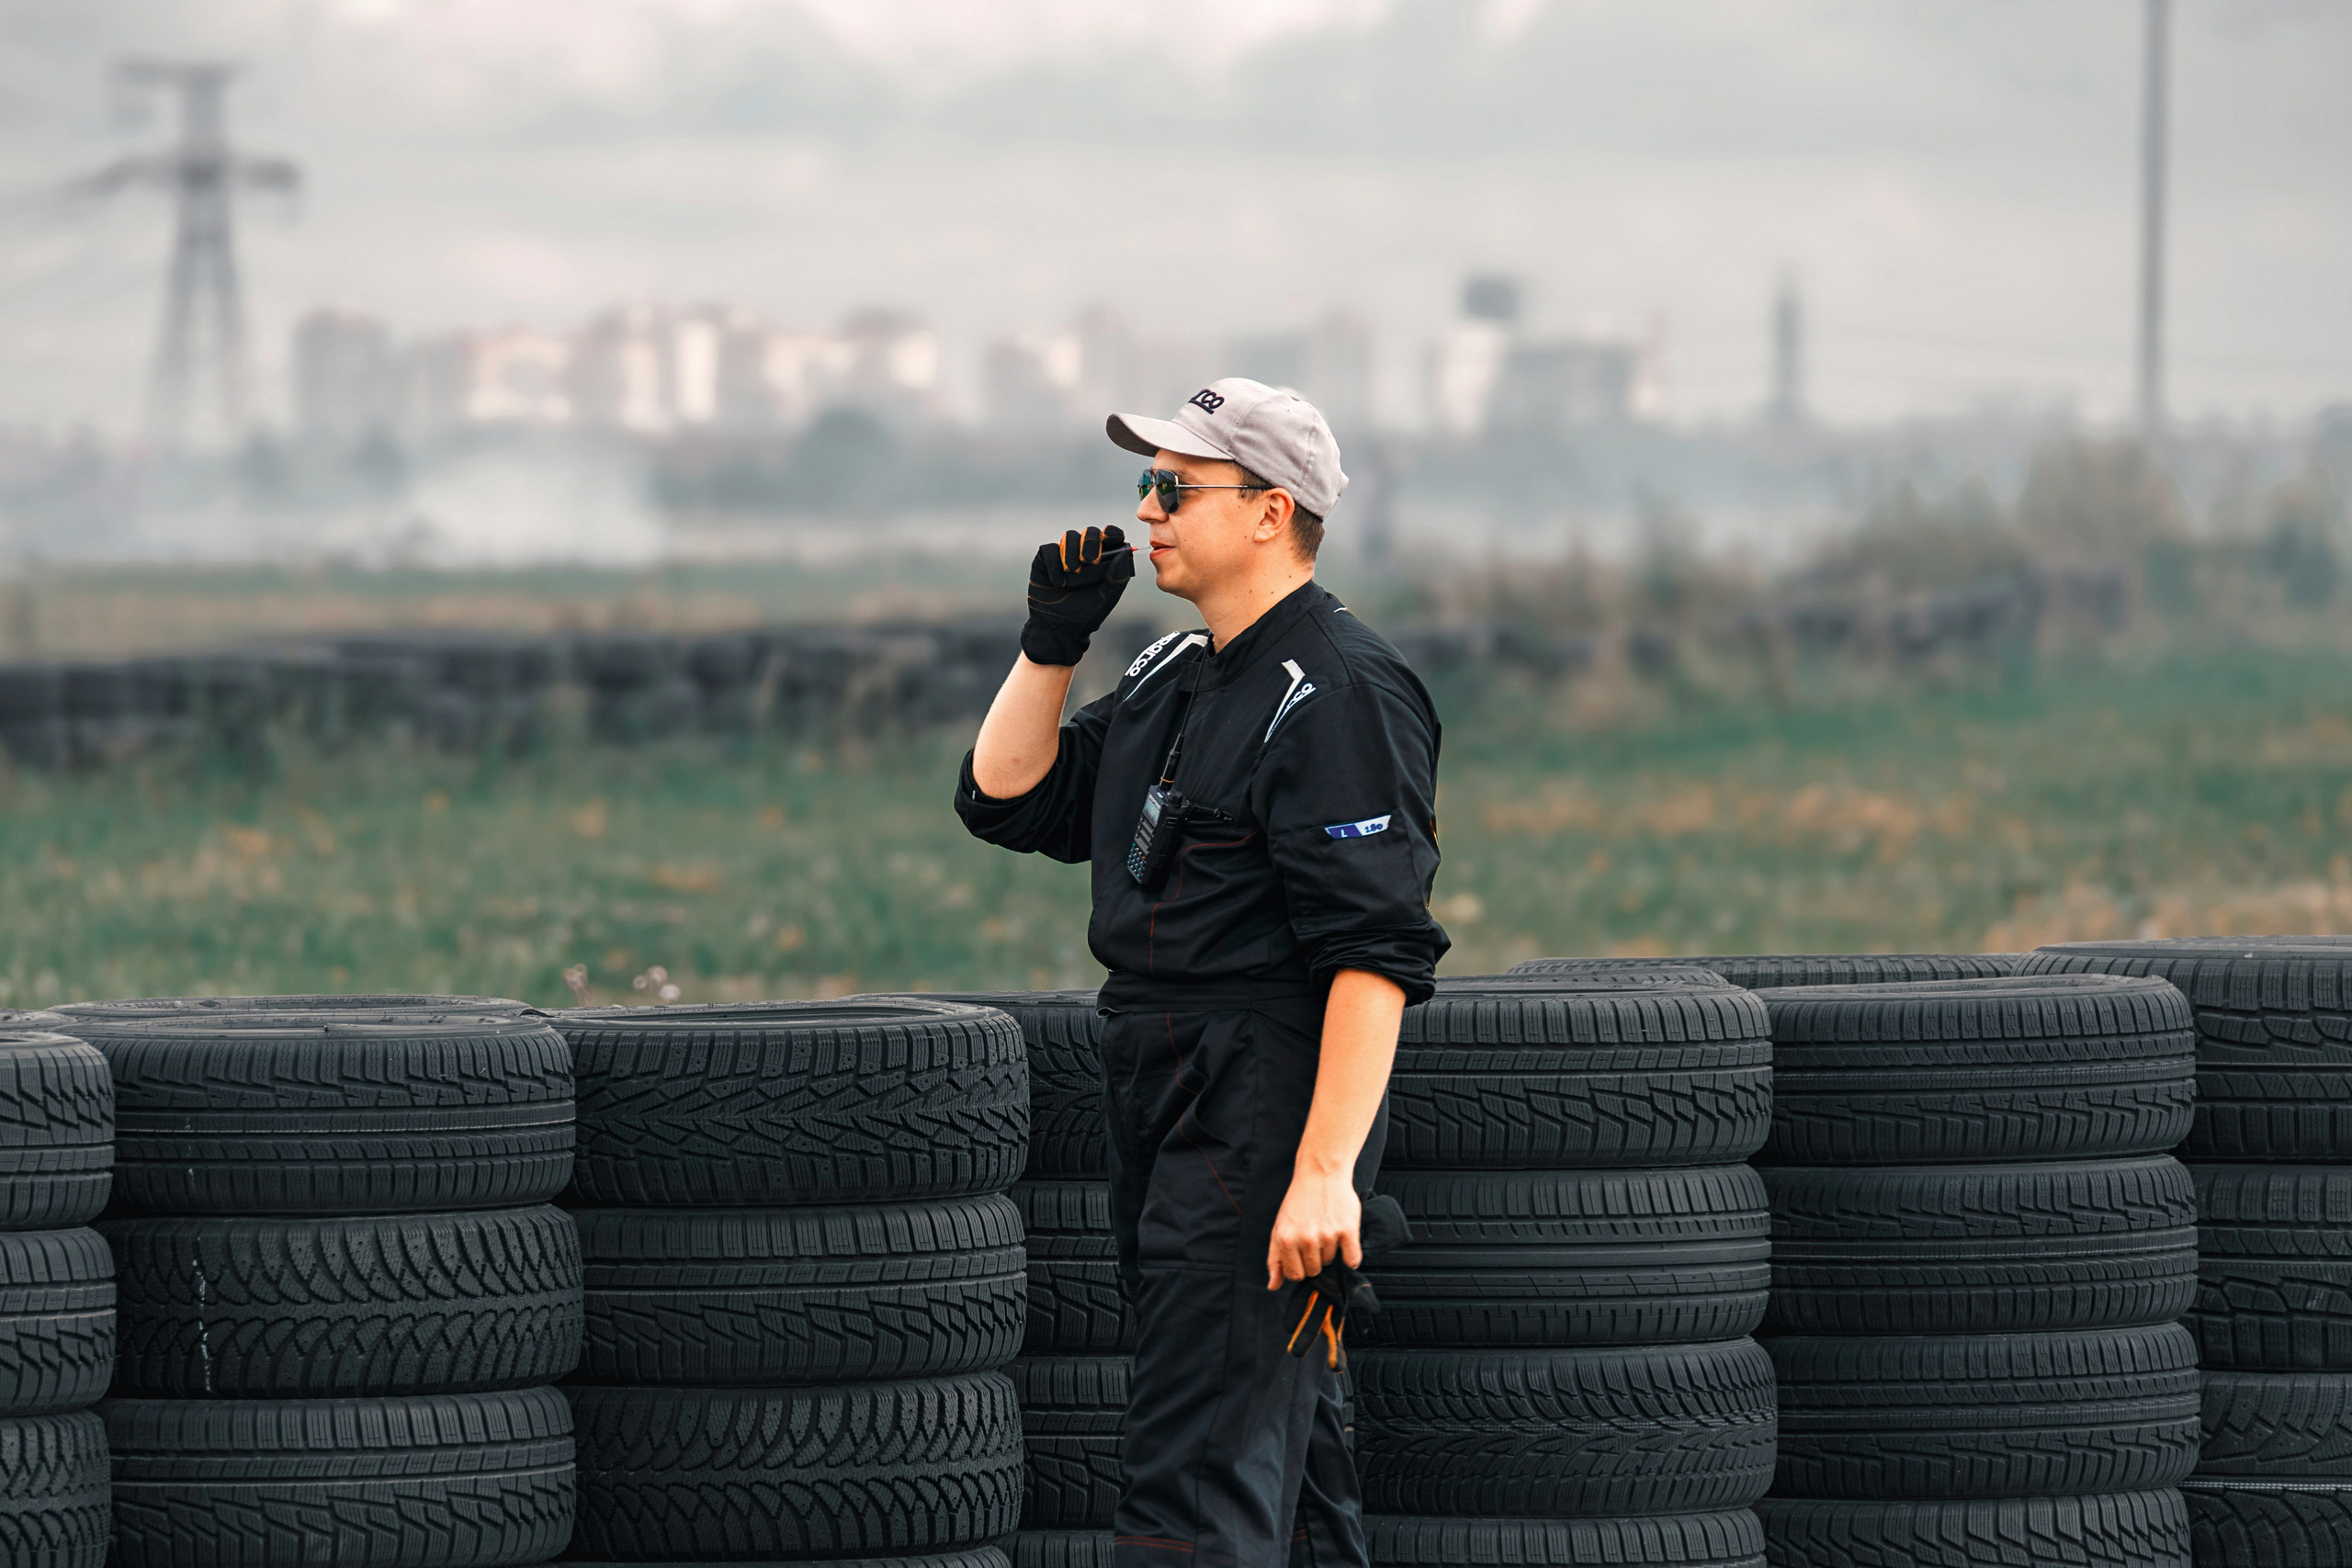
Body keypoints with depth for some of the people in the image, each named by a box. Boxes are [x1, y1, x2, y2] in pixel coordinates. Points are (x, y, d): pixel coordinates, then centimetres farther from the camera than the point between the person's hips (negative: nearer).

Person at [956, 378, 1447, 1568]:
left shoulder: (1341, 697, -15)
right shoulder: (1172, 677, 15)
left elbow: (1375, 956, -21)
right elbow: (1007, 802, 20)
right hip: (1162, 1108, 10)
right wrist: (1050, 644, 6)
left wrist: (1325, 1172, -27)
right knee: (1281, 1446, 14)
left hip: (1272, 1100, -10)